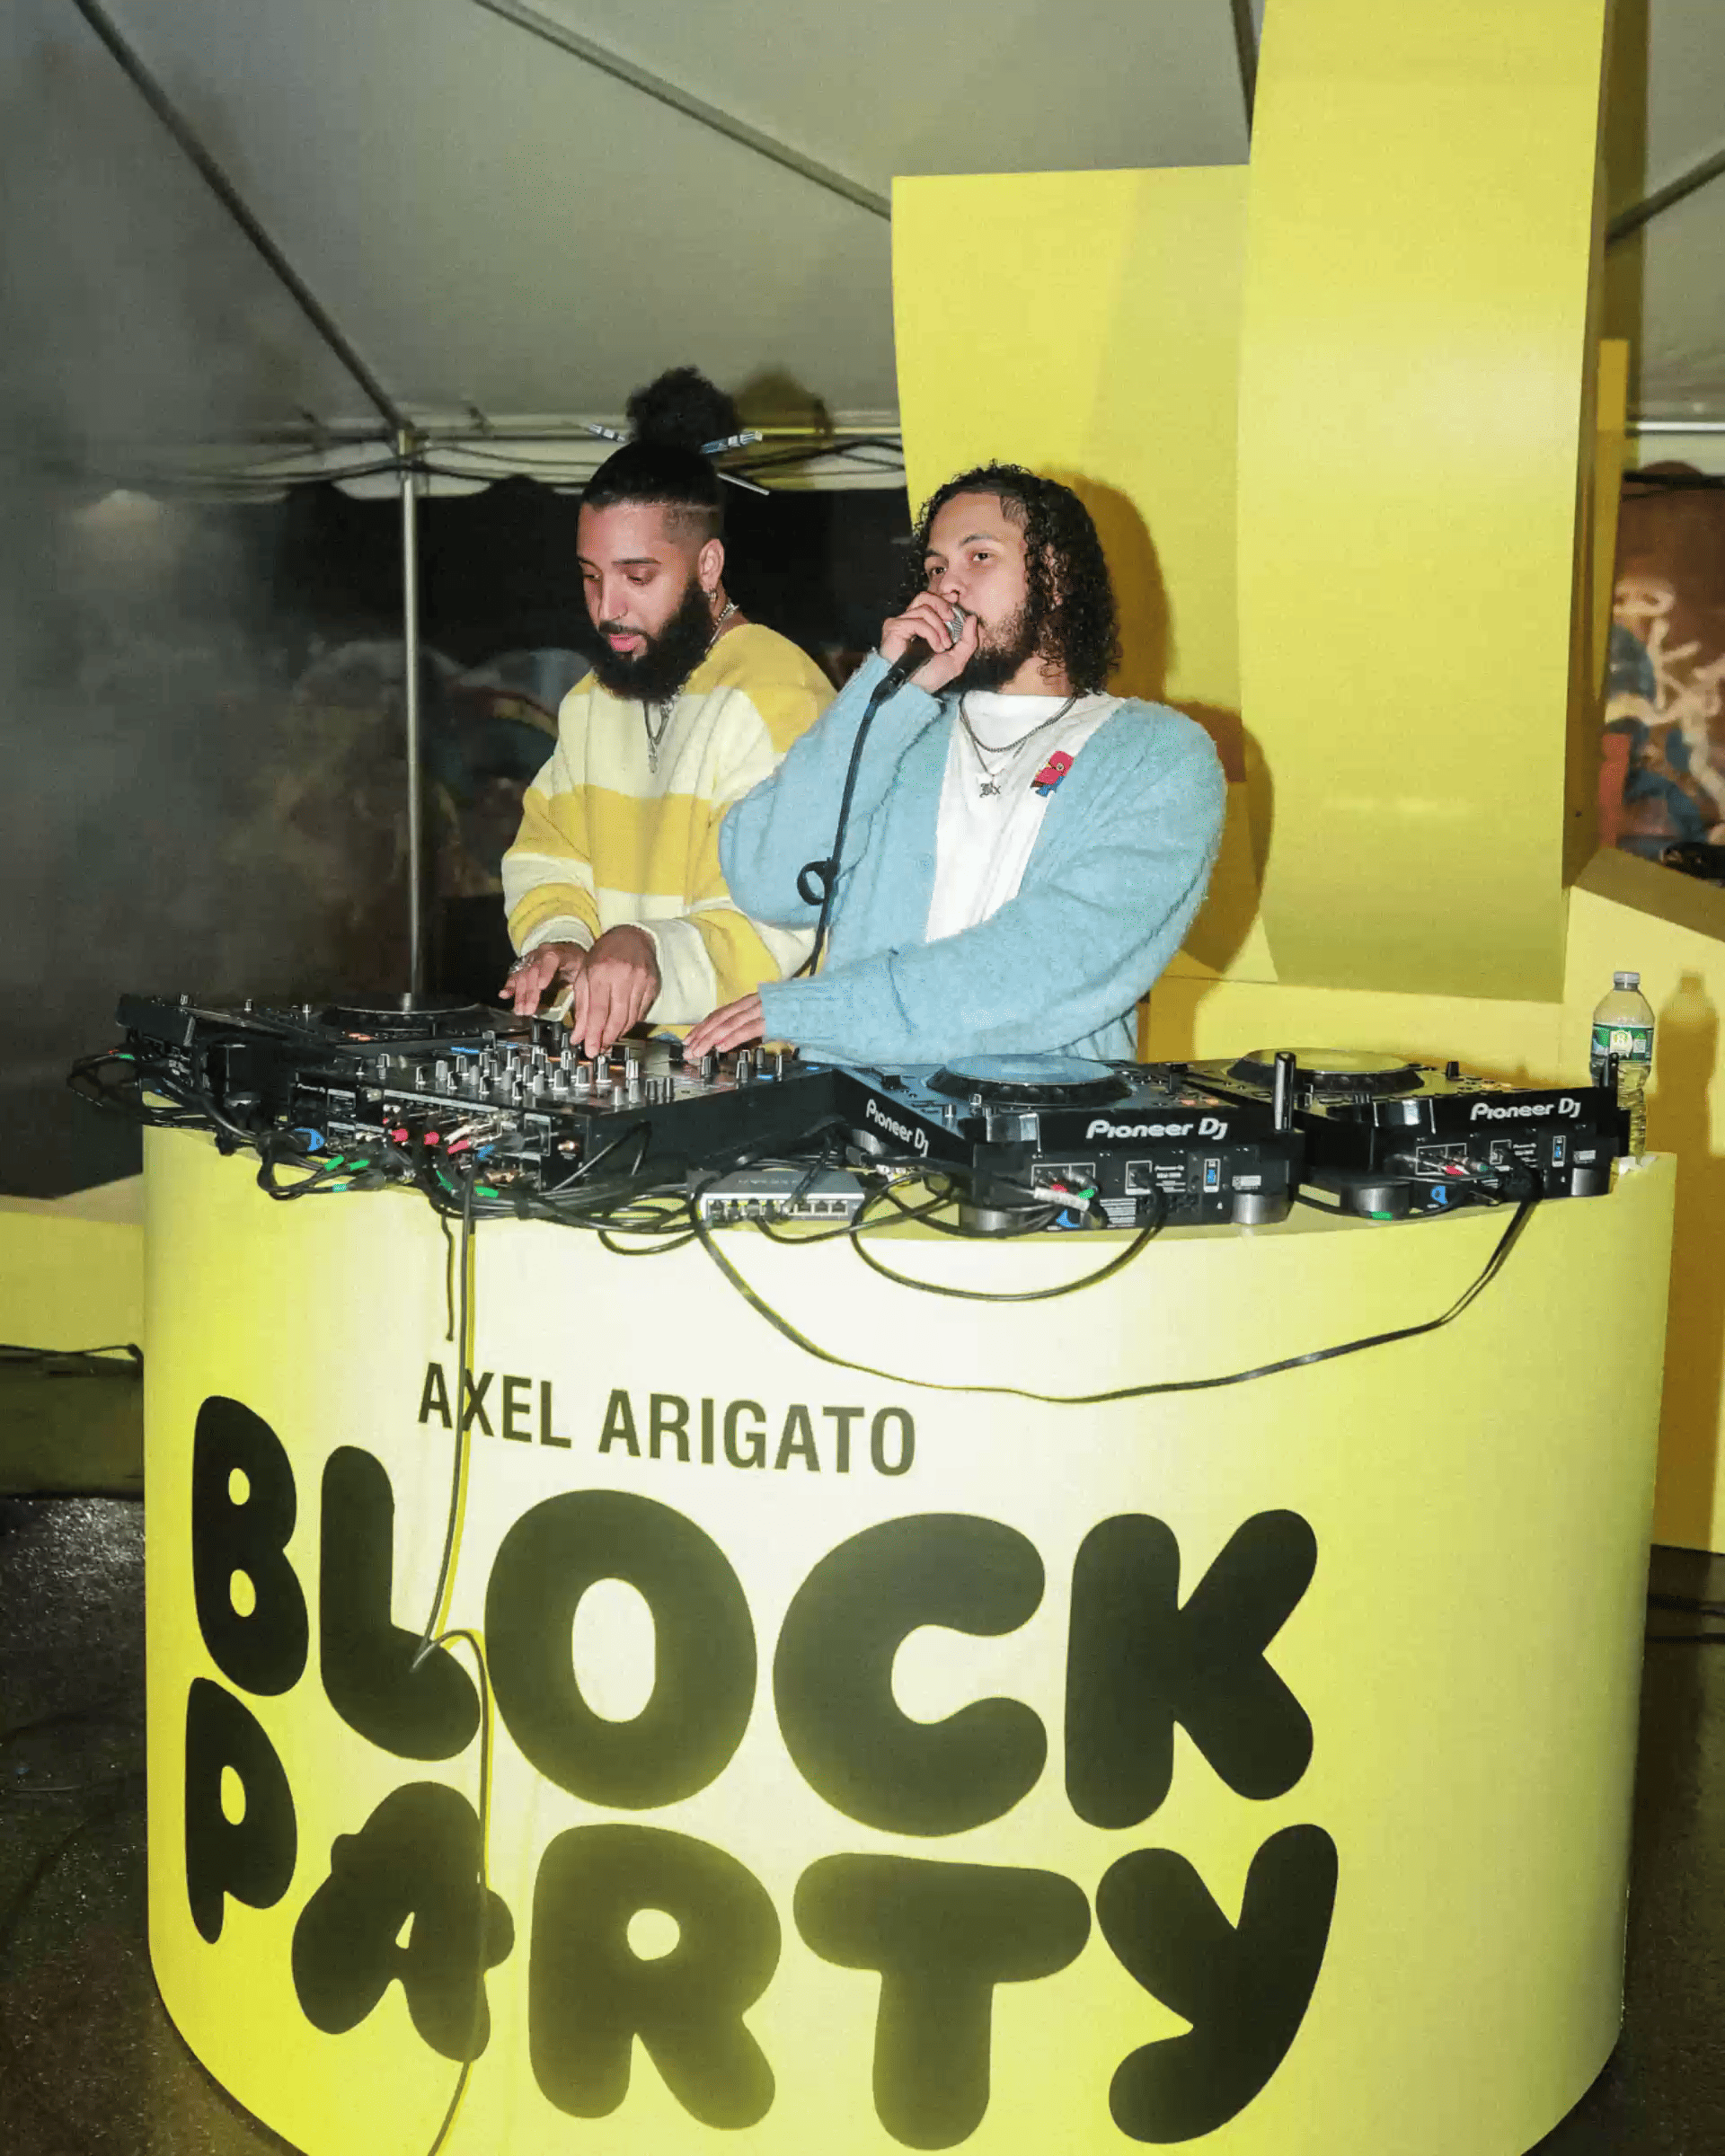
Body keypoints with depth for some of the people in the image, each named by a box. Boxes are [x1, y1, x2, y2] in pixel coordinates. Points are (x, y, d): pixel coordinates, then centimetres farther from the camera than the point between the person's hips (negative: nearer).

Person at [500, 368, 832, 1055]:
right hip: (602, 1060, 7)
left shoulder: (778, 698, -12)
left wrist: (656, 955, -36)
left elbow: (784, 926, -20)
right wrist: (559, 939, 1)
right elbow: (546, 856, 22)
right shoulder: (591, 701, 18)